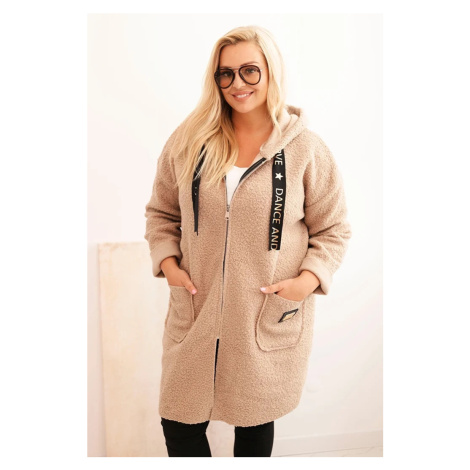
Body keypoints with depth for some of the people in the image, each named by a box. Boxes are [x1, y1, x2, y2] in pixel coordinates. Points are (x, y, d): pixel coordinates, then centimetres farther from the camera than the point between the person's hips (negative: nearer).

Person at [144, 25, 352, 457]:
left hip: (270, 319, -1)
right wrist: (167, 261, -6)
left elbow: (333, 229, 1)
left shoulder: (306, 149, -6)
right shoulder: (189, 141, -1)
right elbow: (161, 212, 9)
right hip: (195, 313, 2)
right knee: (179, 423, 12)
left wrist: (309, 278, -14)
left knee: (255, 422, 18)